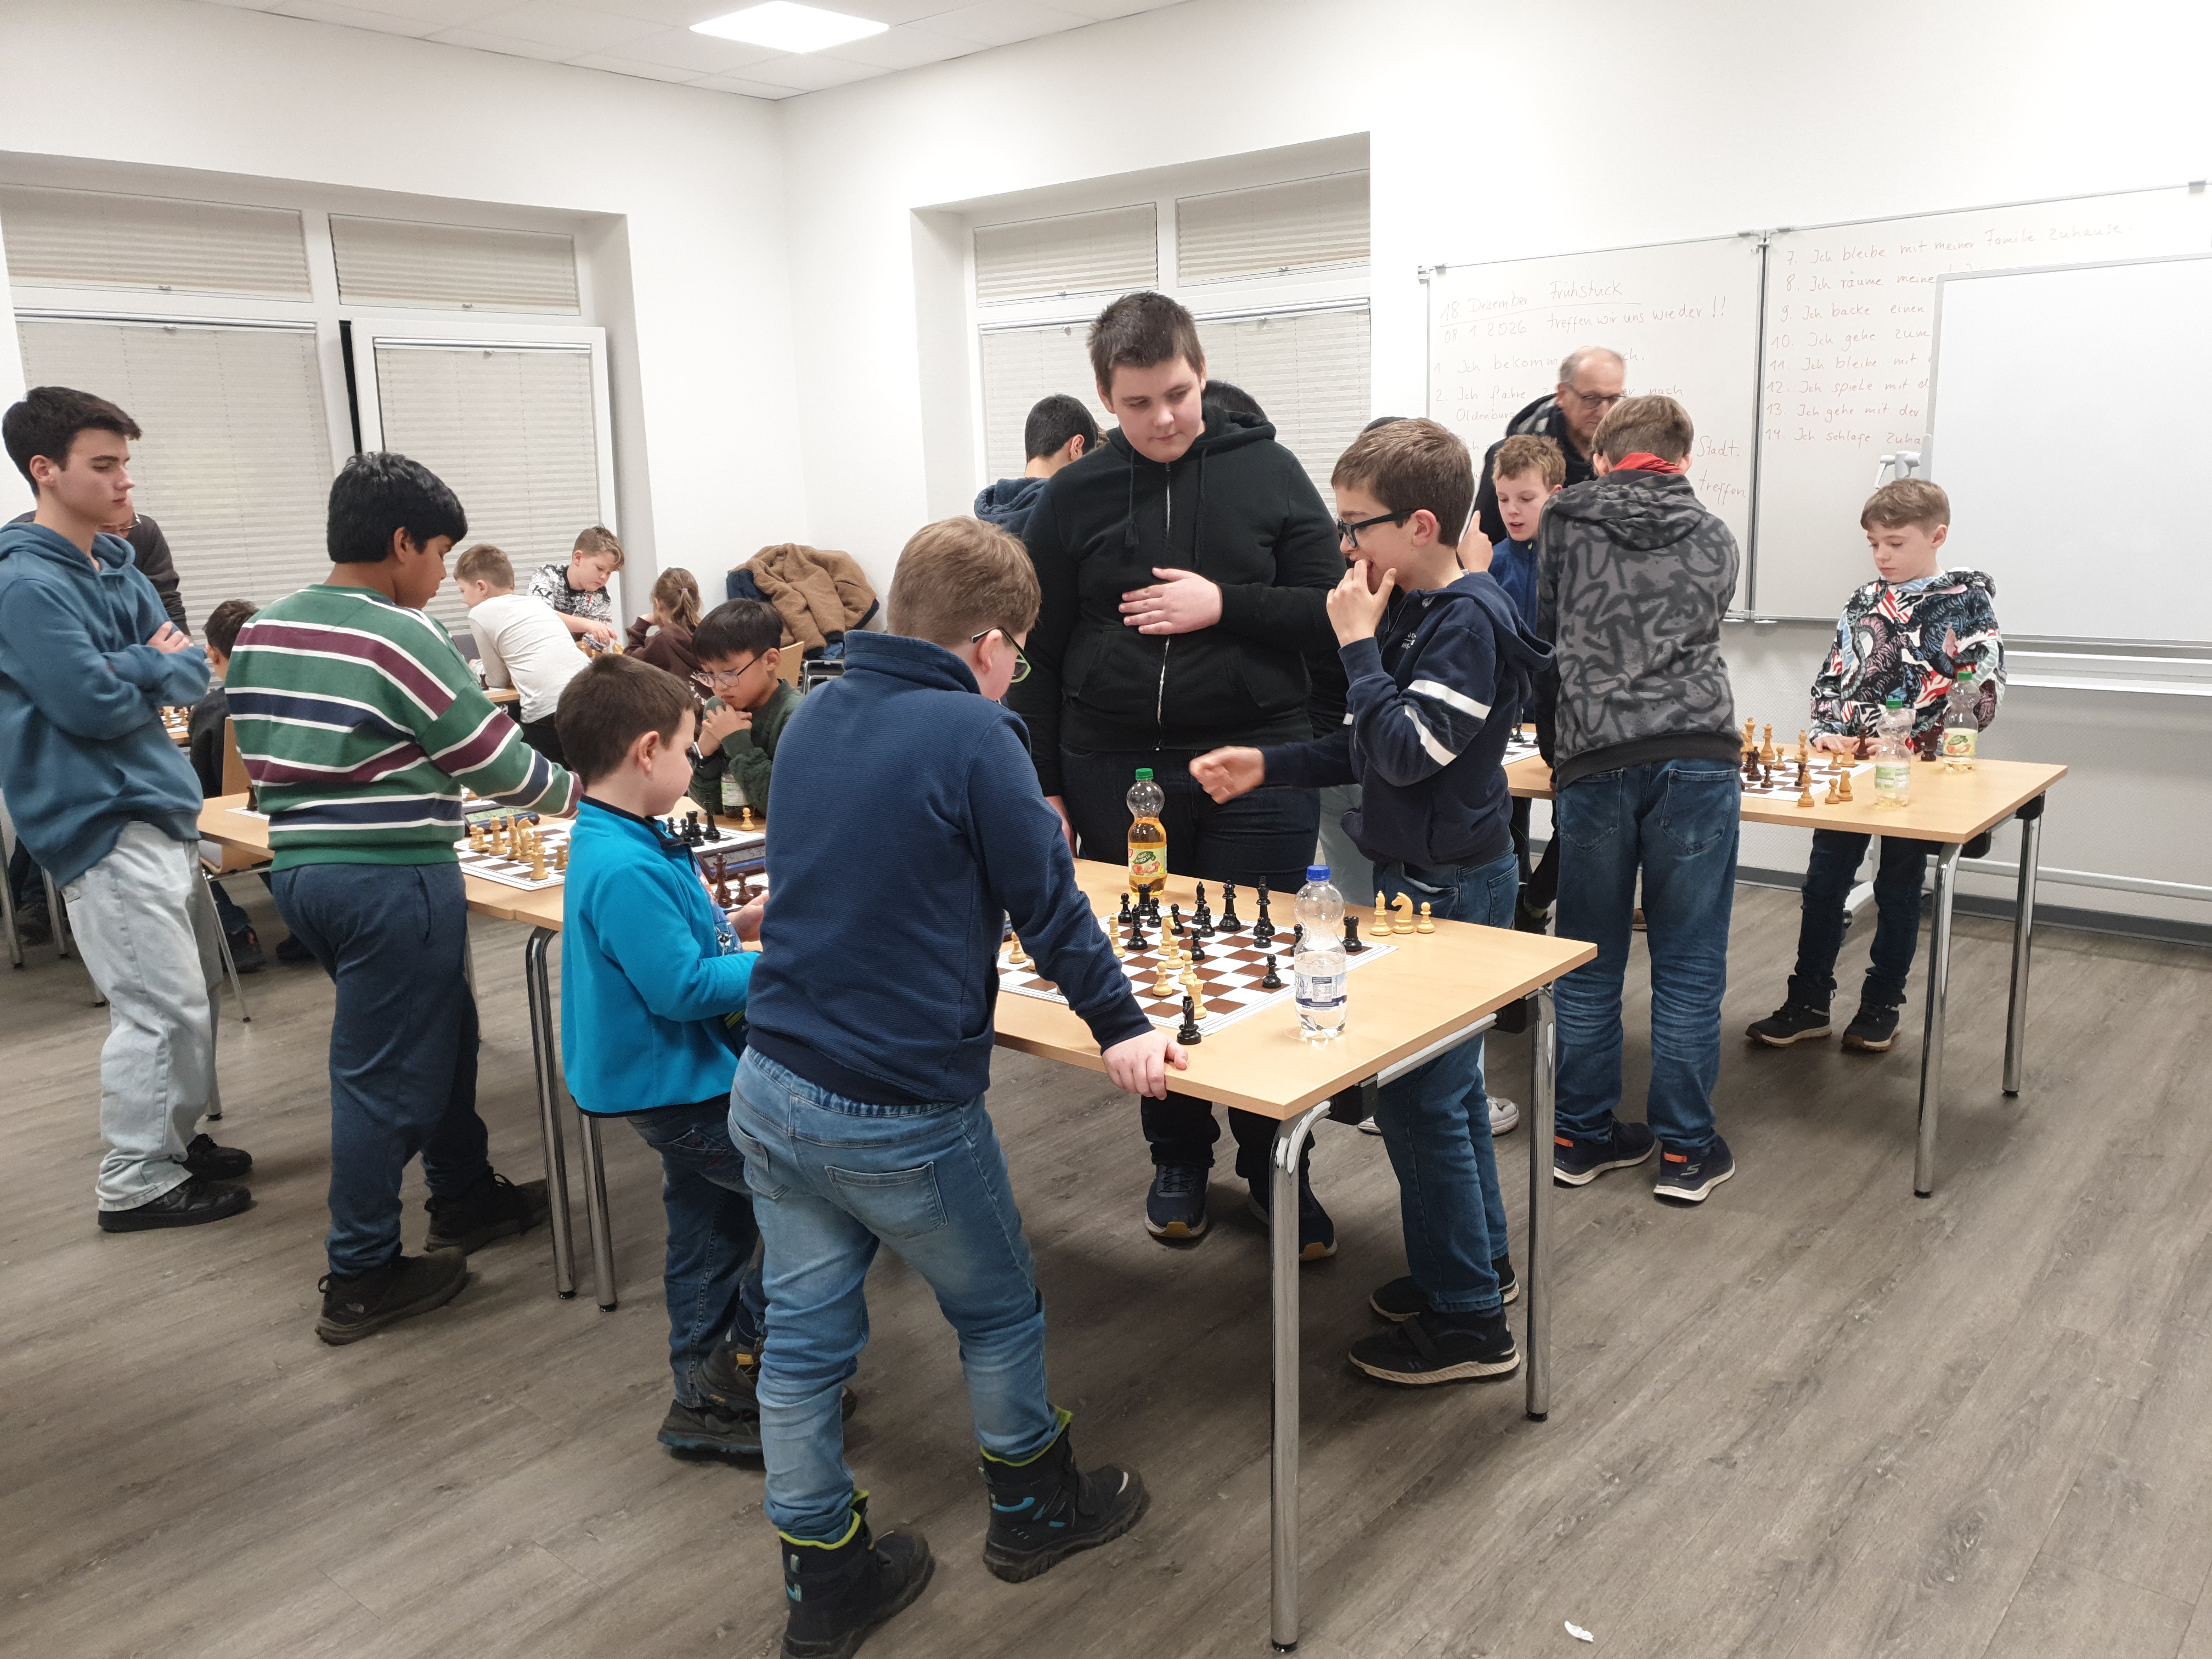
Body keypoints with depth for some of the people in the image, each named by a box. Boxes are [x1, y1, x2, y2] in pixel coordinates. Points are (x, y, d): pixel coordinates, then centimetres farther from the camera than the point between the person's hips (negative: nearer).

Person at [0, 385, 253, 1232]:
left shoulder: (118, 565, 12)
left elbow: (193, 674, 9)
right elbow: (93, 704, -21)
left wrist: (138, 669, -11)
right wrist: (155, 668, -4)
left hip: (160, 804, 9)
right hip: (103, 822, -9)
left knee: (191, 987, 17)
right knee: (161, 1005, -5)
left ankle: (177, 1139, 32)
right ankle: (136, 1183, 9)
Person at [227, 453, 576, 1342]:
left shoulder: (260, 631, 9)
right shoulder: (401, 638, -16)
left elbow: (257, 754, 14)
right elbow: (500, 762, -11)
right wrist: (576, 793, 6)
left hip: (298, 867, 9)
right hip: (391, 879, -9)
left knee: (440, 1027, 22)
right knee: (385, 1071, 2)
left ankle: (465, 1198, 36)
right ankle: (361, 1280, 13)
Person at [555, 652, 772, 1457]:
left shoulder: (615, 845, 7)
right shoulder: (626, 869, -27)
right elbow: (681, 988, -27)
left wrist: (735, 928, 7)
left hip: (681, 1080, 11)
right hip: (678, 1090, -11)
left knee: (712, 1232, 19)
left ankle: (705, 1398, 31)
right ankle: (734, 1365, 8)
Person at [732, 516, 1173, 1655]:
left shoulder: (814, 717, 7)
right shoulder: (970, 732, -15)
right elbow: (1049, 901, -11)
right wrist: (1120, 1028, 1)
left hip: (769, 1087, 7)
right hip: (898, 1113, -6)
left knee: (803, 1335, 15)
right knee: (999, 1311, 18)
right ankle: (1034, 1508, 39)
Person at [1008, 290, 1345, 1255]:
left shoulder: (1269, 473, 2)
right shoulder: (1074, 497, 4)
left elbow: (1331, 612, -2)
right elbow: (1038, 654, 6)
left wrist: (1225, 604, -15)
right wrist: (1043, 787, 3)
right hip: (1116, 776, 2)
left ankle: (1275, 1167, 24)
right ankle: (1177, 1160, 29)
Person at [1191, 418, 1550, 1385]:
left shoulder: (1468, 620, -20)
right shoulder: (1419, 610, 8)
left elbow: (1406, 751, -27)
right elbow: (1369, 750, 14)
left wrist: (1360, 644, -19)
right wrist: (1269, 766, 5)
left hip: (1450, 888, -10)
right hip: (1425, 878, 10)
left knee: (1417, 1096, -4)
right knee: (1443, 1081, 20)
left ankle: (1468, 1324, 8)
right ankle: (1477, 1260, 36)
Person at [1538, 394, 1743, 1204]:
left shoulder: (1565, 521, 14)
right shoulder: (1713, 539, 19)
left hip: (1593, 763, 0)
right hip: (1698, 757, 1)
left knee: (1589, 963, 10)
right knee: (1689, 963, 7)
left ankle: (1582, 1135, 20)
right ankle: (1685, 1148, 15)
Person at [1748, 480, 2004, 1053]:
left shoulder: (1969, 601, -2)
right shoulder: (1865, 601, 10)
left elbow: (1983, 690, -8)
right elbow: (1832, 676, 12)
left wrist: (1922, 746, -18)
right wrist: (1826, 732, -5)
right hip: (1851, 765, 4)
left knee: (1898, 889, 7)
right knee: (1823, 882, 3)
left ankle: (1881, 1005, 20)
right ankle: (1809, 1002, 12)